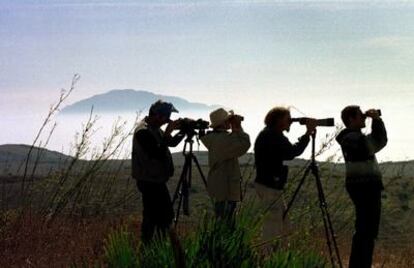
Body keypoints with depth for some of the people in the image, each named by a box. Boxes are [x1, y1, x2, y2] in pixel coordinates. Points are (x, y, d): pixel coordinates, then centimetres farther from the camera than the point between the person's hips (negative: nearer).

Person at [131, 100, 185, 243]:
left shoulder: (155, 128, 9)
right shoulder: (143, 131, -22)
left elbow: (172, 143, 16)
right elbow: (158, 154, -28)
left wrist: (183, 131, 1)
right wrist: (168, 132, -26)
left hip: (157, 179, 10)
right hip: (149, 181, -10)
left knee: (166, 214, 17)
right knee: (151, 216, -5)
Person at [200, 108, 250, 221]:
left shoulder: (214, 137, 10)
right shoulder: (223, 139, -21)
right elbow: (244, 145, -29)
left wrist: (235, 129, 9)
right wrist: (238, 128, -17)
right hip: (226, 189, -10)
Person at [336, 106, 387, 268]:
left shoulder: (352, 136, 15)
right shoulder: (353, 138, -16)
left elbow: (376, 141, 24)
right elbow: (380, 142, -18)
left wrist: (375, 121, 11)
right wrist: (376, 120, -8)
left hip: (363, 186, 11)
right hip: (366, 187, -11)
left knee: (365, 231, 15)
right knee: (366, 231, -10)